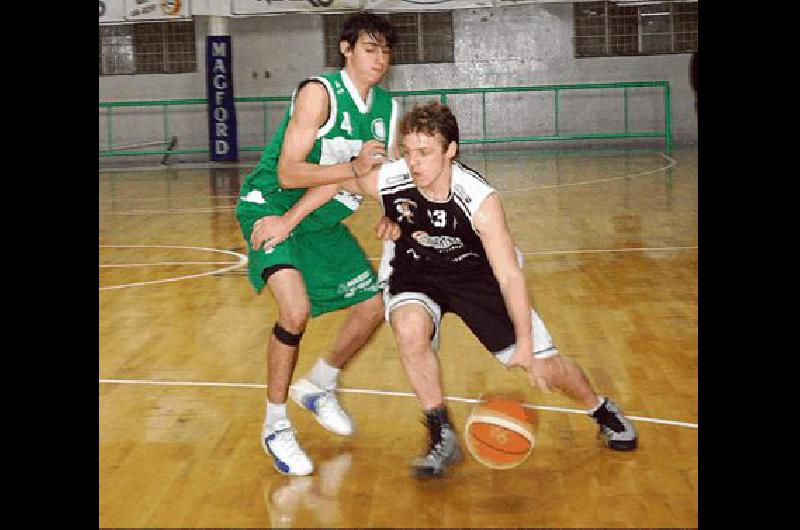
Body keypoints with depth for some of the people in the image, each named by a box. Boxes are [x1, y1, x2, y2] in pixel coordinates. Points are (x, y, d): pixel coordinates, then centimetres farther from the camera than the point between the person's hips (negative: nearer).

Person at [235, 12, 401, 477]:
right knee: (297, 308, -27)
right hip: (271, 207, -8)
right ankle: (275, 426, -8)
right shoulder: (320, 92, -23)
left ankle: (319, 386, 32)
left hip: (321, 219, 8)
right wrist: (354, 167, -36)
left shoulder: (387, 107, -1)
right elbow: (288, 173, -28)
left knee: (374, 306, 8)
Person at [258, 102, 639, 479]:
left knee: (542, 363, -2)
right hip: (414, 271, 1)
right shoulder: (387, 180, -26)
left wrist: (526, 347, -35)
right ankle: (442, 437, -15)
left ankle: (601, 409, 33)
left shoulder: (479, 200, -32)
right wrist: (288, 220, -5)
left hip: (478, 273, -1)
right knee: (409, 328, -34)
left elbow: (510, 277, -30)